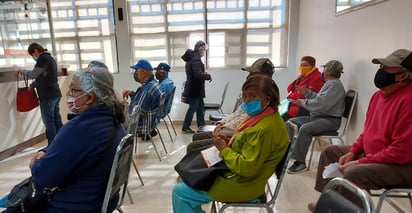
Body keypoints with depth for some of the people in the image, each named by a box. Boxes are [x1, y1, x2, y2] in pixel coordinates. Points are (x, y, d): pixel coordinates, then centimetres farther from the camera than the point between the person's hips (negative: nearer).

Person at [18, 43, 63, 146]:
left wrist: (22, 71, 6)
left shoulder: (43, 58, -11)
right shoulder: (50, 58, 18)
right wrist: (32, 86, 20)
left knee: (49, 122, -4)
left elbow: (33, 74, -11)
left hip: (47, 96, -9)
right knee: (57, 119, 11)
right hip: (55, 94, 9)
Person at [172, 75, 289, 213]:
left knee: (179, 192, -6)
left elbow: (247, 168, -30)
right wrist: (228, 142, 0)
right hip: (238, 174, 10)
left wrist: (224, 149, -18)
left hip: (242, 185, -10)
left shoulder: (264, 129, -29)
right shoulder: (263, 116, 4)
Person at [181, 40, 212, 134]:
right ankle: (186, 127, 13)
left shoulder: (192, 57, 14)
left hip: (194, 88, 10)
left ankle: (201, 127, 18)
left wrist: (204, 74, 8)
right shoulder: (196, 59, -18)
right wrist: (208, 76, -14)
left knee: (200, 108, 13)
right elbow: (198, 74, -30)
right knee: (193, 108, 1)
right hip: (195, 89, -10)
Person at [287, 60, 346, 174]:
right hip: (318, 116, 11)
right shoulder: (330, 83, 18)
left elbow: (321, 104, -24)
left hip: (330, 120, -11)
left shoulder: (335, 84, -15)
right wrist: (307, 92, 12)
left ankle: (300, 162, -24)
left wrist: (303, 102, -13)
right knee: (291, 122, 2)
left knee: (304, 129, -34)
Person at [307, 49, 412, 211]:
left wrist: (360, 162, -22)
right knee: (330, 152, 13)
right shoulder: (379, 94, 6)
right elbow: (368, 131, 14)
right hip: (373, 153, 10)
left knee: (353, 173, -34)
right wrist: (352, 152, 1)